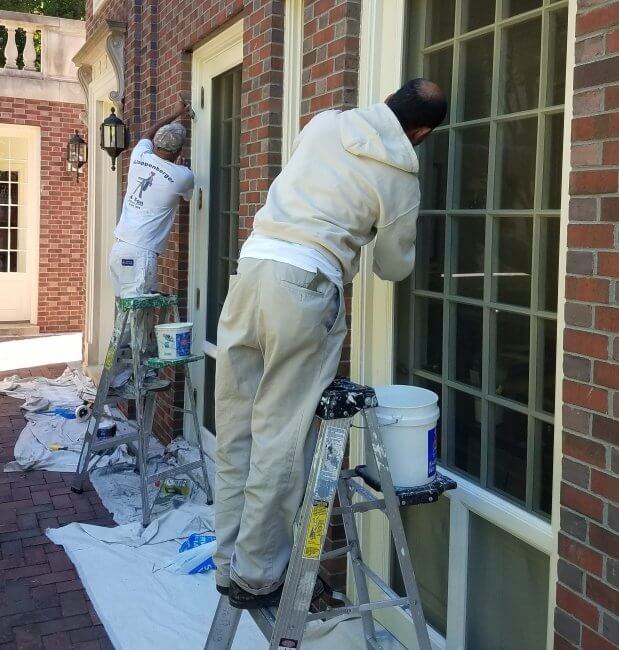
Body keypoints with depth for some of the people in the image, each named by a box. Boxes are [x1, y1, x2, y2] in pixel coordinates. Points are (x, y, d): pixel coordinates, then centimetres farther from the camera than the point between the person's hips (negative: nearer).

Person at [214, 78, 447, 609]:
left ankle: (231, 565, 23)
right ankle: (257, 577, 12)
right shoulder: (401, 177, 2)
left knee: (237, 430, 11)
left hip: (252, 267, 6)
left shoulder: (325, 123, 14)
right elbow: (394, 267, 13)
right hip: (304, 288, -5)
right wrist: (405, 256, 35)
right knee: (282, 440, 2)